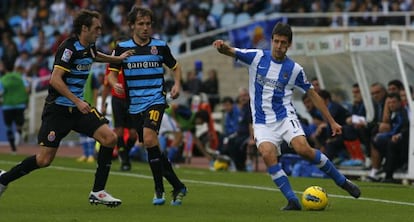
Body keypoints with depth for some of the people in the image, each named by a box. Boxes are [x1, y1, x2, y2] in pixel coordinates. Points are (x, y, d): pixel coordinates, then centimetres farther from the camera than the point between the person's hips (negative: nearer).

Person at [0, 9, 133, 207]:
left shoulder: (89, 48, 8)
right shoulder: (69, 48, -17)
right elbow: (55, 79, -24)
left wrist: (118, 59, 33)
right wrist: (77, 101, -27)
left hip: (79, 107, 8)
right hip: (58, 108, -8)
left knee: (110, 138, -12)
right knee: (44, 160, -9)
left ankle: (97, 192, -5)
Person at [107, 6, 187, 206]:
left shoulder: (160, 46, 3)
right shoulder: (122, 47, 4)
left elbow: (175, 67, 16)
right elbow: (112, 73, 6)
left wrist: (177, 85, -2)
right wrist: (115, 84, -16)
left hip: (156, 101, -3)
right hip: (134, 105, 3)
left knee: (149, 139, -24)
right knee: (152, 150, 5)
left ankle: (159, 189, -15)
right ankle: (177, 186, 20)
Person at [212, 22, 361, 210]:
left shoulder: (294, 69, 1)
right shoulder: (257, 57, 1)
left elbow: (312, 94, 9)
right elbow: (230, 52, -10)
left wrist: (332, 122, 8)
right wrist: (222, 47, -36)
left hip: (285, 117, -1)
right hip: (262, 122, 1)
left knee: (303, 149, -25)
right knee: (268, 154, -28)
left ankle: (342, 181, -5)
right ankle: (292, 201, -21)